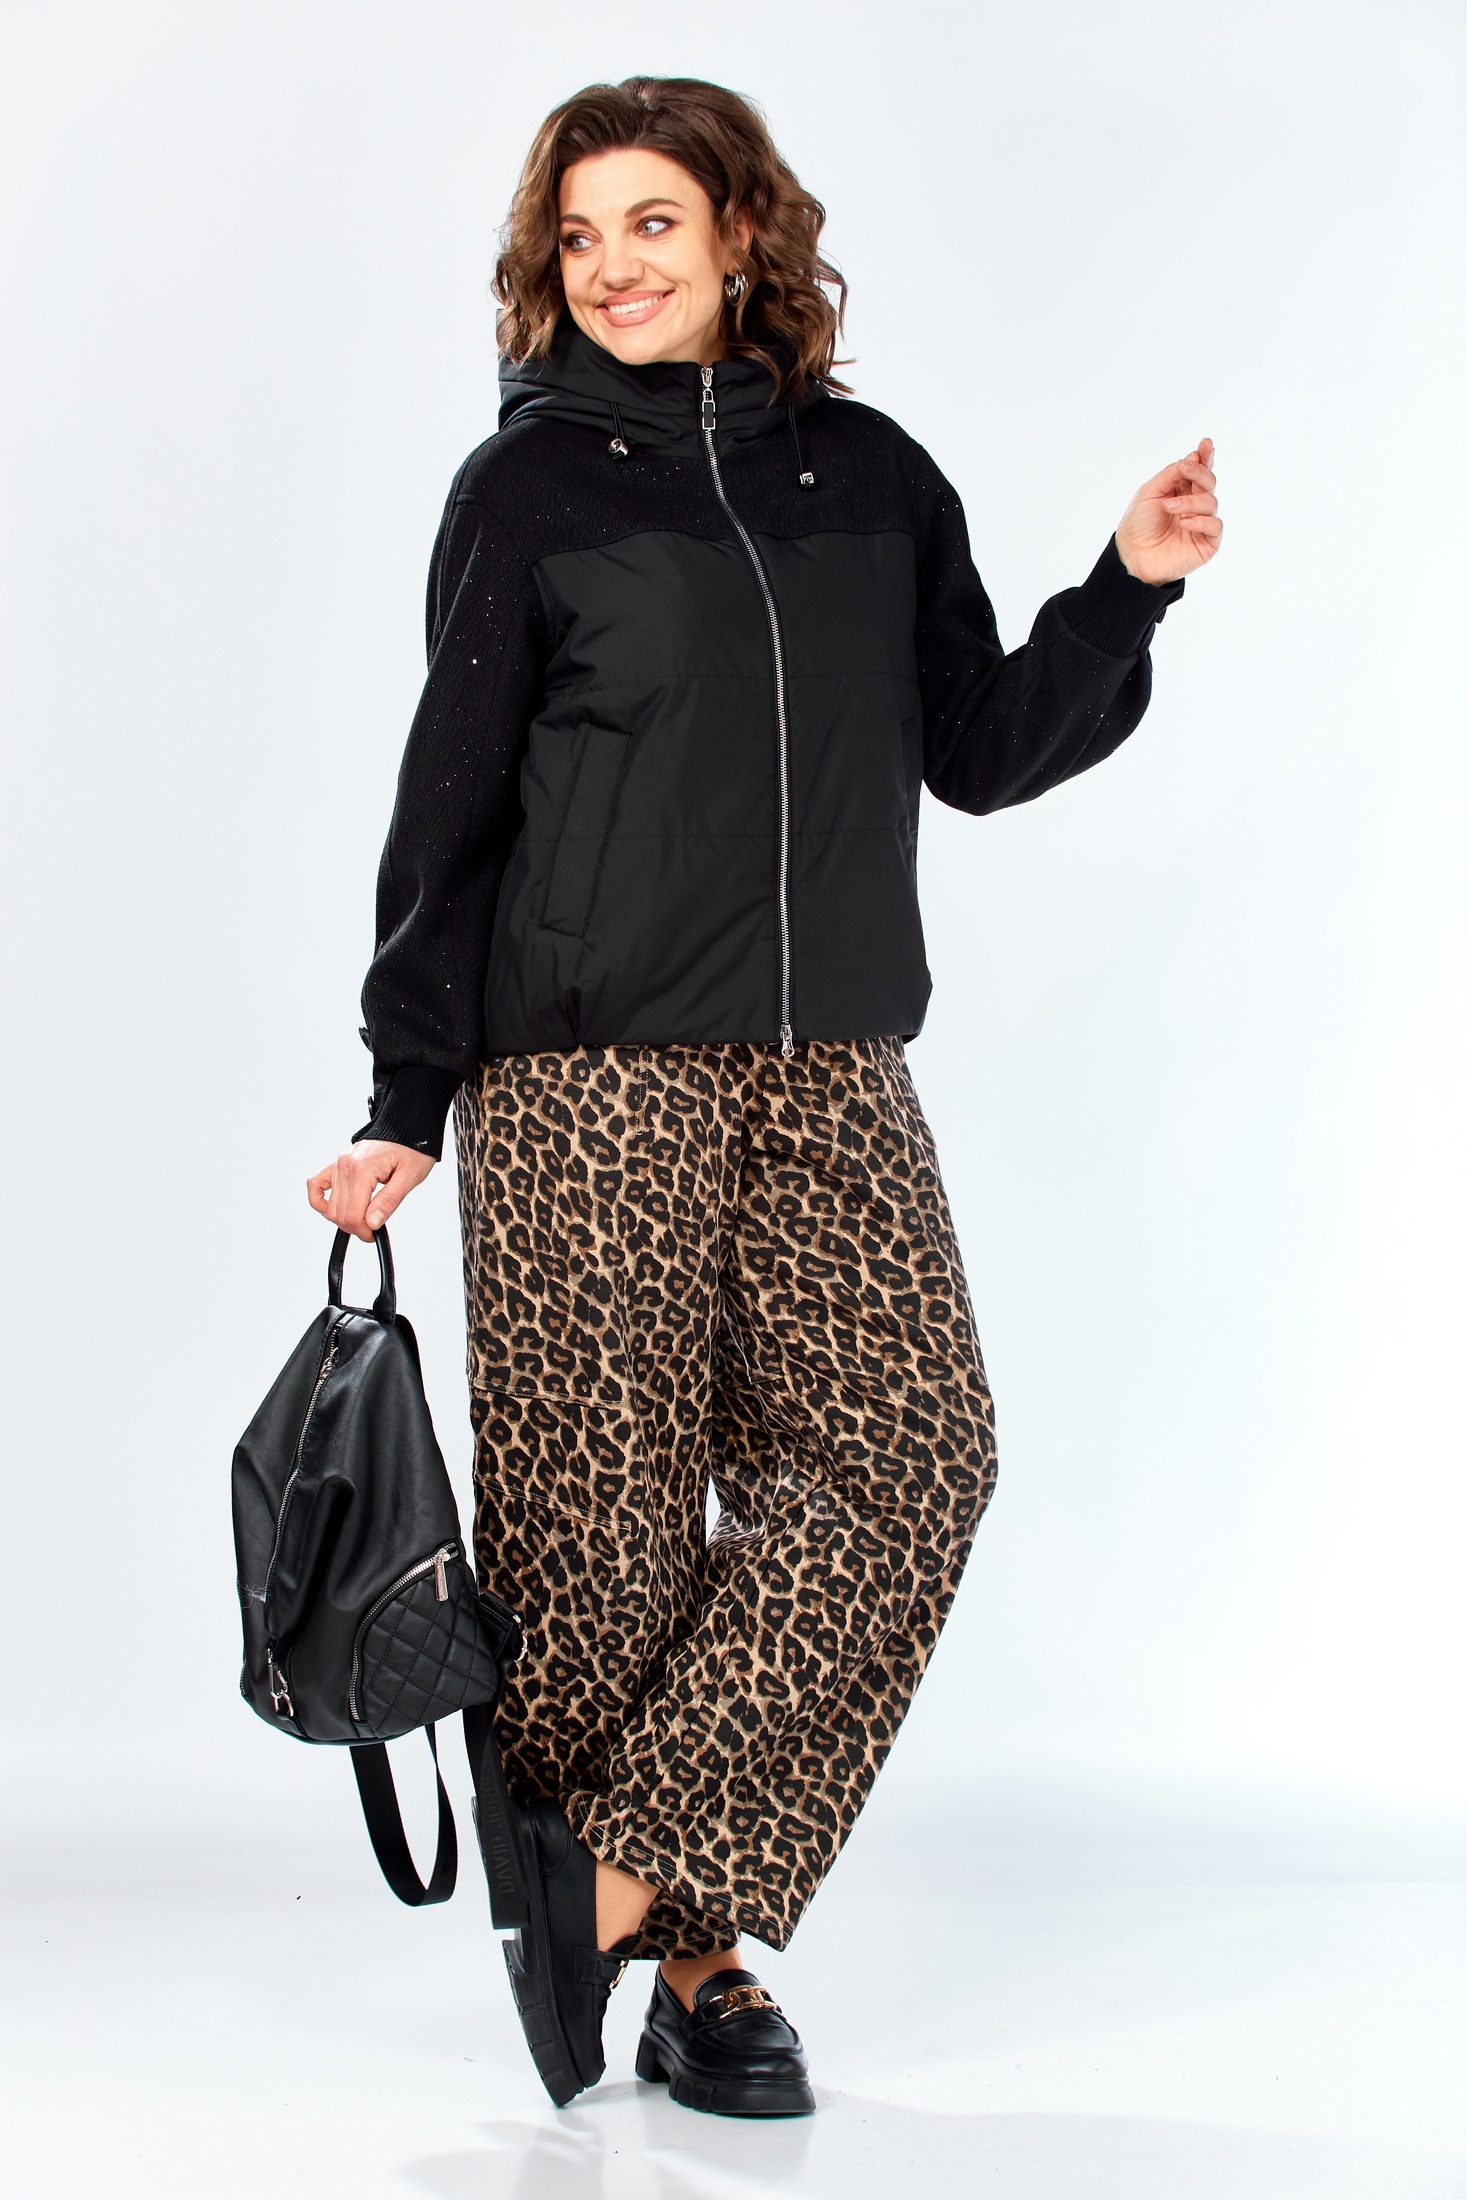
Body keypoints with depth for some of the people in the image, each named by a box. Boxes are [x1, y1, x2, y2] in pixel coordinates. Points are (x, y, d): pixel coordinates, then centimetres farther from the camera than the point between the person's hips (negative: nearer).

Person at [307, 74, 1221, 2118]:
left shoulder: (872, 475, 14)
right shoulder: (527, 486, 5)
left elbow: (980, 750, 17)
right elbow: (453, 804, 4)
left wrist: (1126, 594, 3)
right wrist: (404, 1101, 0)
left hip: (832, 1069, 3)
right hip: (585, 1071, -3)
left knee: (905, 1454, -11)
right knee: (608, 1513, -3)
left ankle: (625, 1865, -5)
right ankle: (688, 1955, 11)